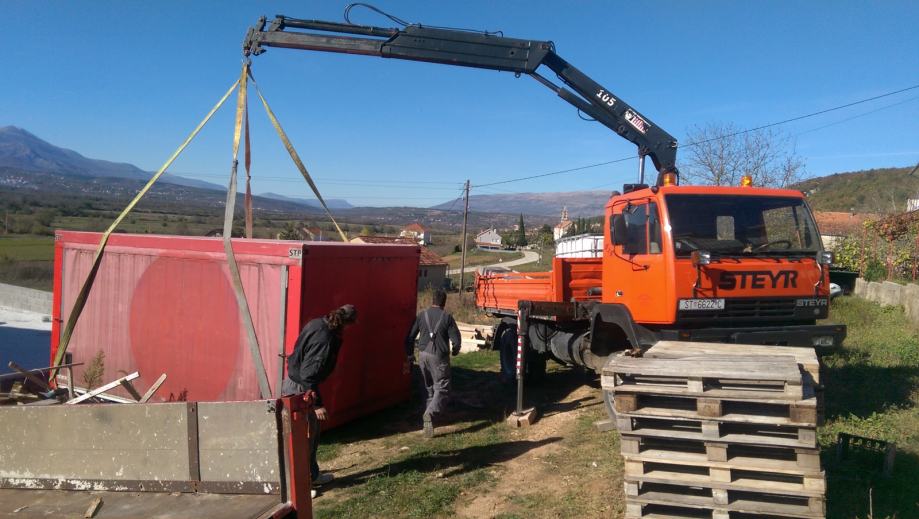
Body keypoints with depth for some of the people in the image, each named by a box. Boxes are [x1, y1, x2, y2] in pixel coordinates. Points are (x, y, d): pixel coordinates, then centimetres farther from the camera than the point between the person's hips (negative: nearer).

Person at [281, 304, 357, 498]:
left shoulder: (317, 324, -1)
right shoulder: (324, 340, -28)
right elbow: (309, 374, -28)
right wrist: (317, 404, -25)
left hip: (293, 383, 10)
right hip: (299, 389, -10)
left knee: (312, 432, 20)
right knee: (305, 437, 1)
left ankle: (312, 475, 33)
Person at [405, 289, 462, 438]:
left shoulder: (422, 315, 4)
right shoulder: (447, 317, -5)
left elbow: (410, 337, 5)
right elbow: (456, 340, -7)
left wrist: (409, 355, 19)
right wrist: (455, 351, 14)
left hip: (423, 356, 4)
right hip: (439, 358, -4)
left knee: (429, 388, 21)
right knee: (442, 389, -2)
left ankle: (427, 418, 23)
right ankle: (430, 413, -25)